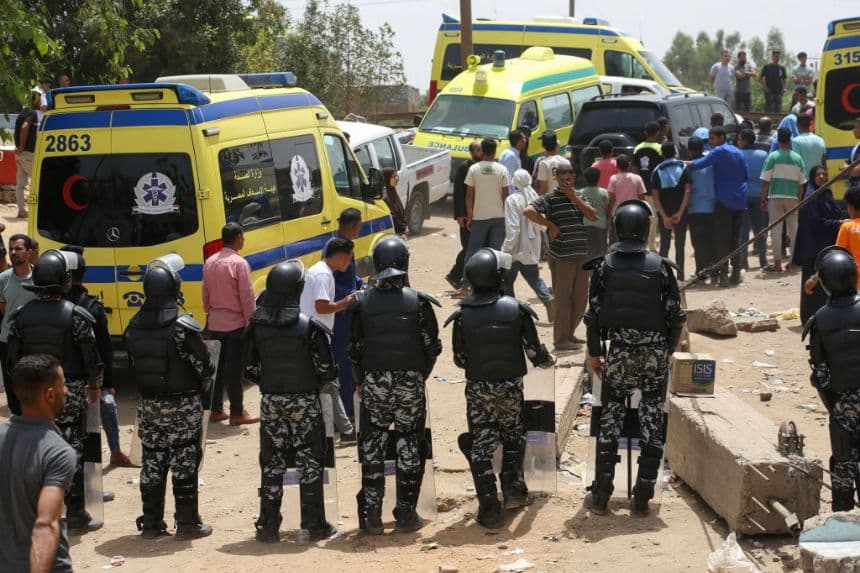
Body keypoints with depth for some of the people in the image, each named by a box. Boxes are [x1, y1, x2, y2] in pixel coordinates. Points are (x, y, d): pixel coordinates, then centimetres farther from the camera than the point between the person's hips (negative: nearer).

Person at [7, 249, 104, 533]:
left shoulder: (20, 315, -1)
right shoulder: (76, 316, -12)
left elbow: (12, 358, 4)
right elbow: (91, 359, -9)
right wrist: (95, 387, 8)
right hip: (70, 392, -4)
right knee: (71, 449, 3)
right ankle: (76, 514, 8)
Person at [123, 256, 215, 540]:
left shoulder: (133, 328, -2)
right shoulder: (184, 327, -17)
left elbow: (134, 364, 4)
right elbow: (204, 366, -10)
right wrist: (205, 383, 10)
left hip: (148, 404, 4)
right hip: (183, 406, -4)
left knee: (152, 462, 13)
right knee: (184, 463, 5)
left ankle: (151, 523, 19)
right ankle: (187, 523, 9)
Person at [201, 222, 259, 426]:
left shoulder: (210, 262, 5)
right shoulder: (239, 263, -15)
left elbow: (205, 293, 12)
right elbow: (247, 296, -15)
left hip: (215, 323, 6)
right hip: (235, 323, -6)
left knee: (217, 366, 13)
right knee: (234, 369, -2)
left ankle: (215, 410, 17)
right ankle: (237, 413, 3)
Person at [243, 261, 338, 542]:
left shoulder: (256, 326, -5)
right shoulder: (309, 326, -14)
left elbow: (249, 366, 2)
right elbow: (326, 369, -10)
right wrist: (318, 384, 11)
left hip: (270, 402, 2)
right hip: (305, 403, -2)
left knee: (272, 464, 11)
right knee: (310, 463, 8)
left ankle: (268, 526, 13)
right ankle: (314, 525, 12)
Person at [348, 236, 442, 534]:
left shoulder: (362, 302, -6)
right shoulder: (418, 302, -7)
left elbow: (355, 349, 0)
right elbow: (432, 347, -2)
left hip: (374, 383, 1)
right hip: (411, 384, -1)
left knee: (372, 447, 11)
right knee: (410, 447, 10)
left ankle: (372, 515, 10)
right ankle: (406, 514, 13)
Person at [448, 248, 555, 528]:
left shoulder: (462, 316, -9)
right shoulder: (517, 309, -11)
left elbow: (460, 359, 0)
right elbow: (535, 352, -5)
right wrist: (548, 360, 18)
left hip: (477, 389, 0)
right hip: (511, 387, 0)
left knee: (481, 446, 8)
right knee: (513, 437, 25)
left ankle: (489, 509, 8)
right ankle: (513, 487, 19)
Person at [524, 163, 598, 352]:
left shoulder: (578, 196, 15)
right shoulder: (550, 198, -4)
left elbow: (592, 215, 1)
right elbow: (529, 211, -18)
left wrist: (574, 197, -4)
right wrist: (549, 225, -13)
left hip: (581, 254, 6)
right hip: (562, 256, -6)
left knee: (580, 297, 11)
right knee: (563, 298, -2)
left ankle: (569, 334, 26)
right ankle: (561, 340, 5)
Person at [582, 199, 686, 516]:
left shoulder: (604, 266, -3)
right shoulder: (660, 266, -4)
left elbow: (594, 314, -2)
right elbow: (675, 316, -2)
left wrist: (594, 353, 10)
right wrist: (666, 351, 13)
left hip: (619, 353, 0)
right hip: (655, 353, 0)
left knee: (610, 419, 9)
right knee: (652, 422, 7)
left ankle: (601, 495, 9)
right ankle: (642, 497, 8)